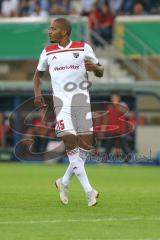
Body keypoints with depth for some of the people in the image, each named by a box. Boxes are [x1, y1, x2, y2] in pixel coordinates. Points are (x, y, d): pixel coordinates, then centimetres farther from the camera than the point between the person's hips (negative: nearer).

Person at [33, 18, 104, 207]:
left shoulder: (83, 48, 5)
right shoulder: (48, 52, 11)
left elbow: (100, 73, 11)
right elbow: (38, 74, 25)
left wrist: (94, 67, -12)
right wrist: (37, 94, 8)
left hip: (81, 99, 0)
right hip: (61, 101, 0)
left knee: (86, 144, -4)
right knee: (70, 142, -14)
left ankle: (65, 182, 17)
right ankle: (88, 190, -15)